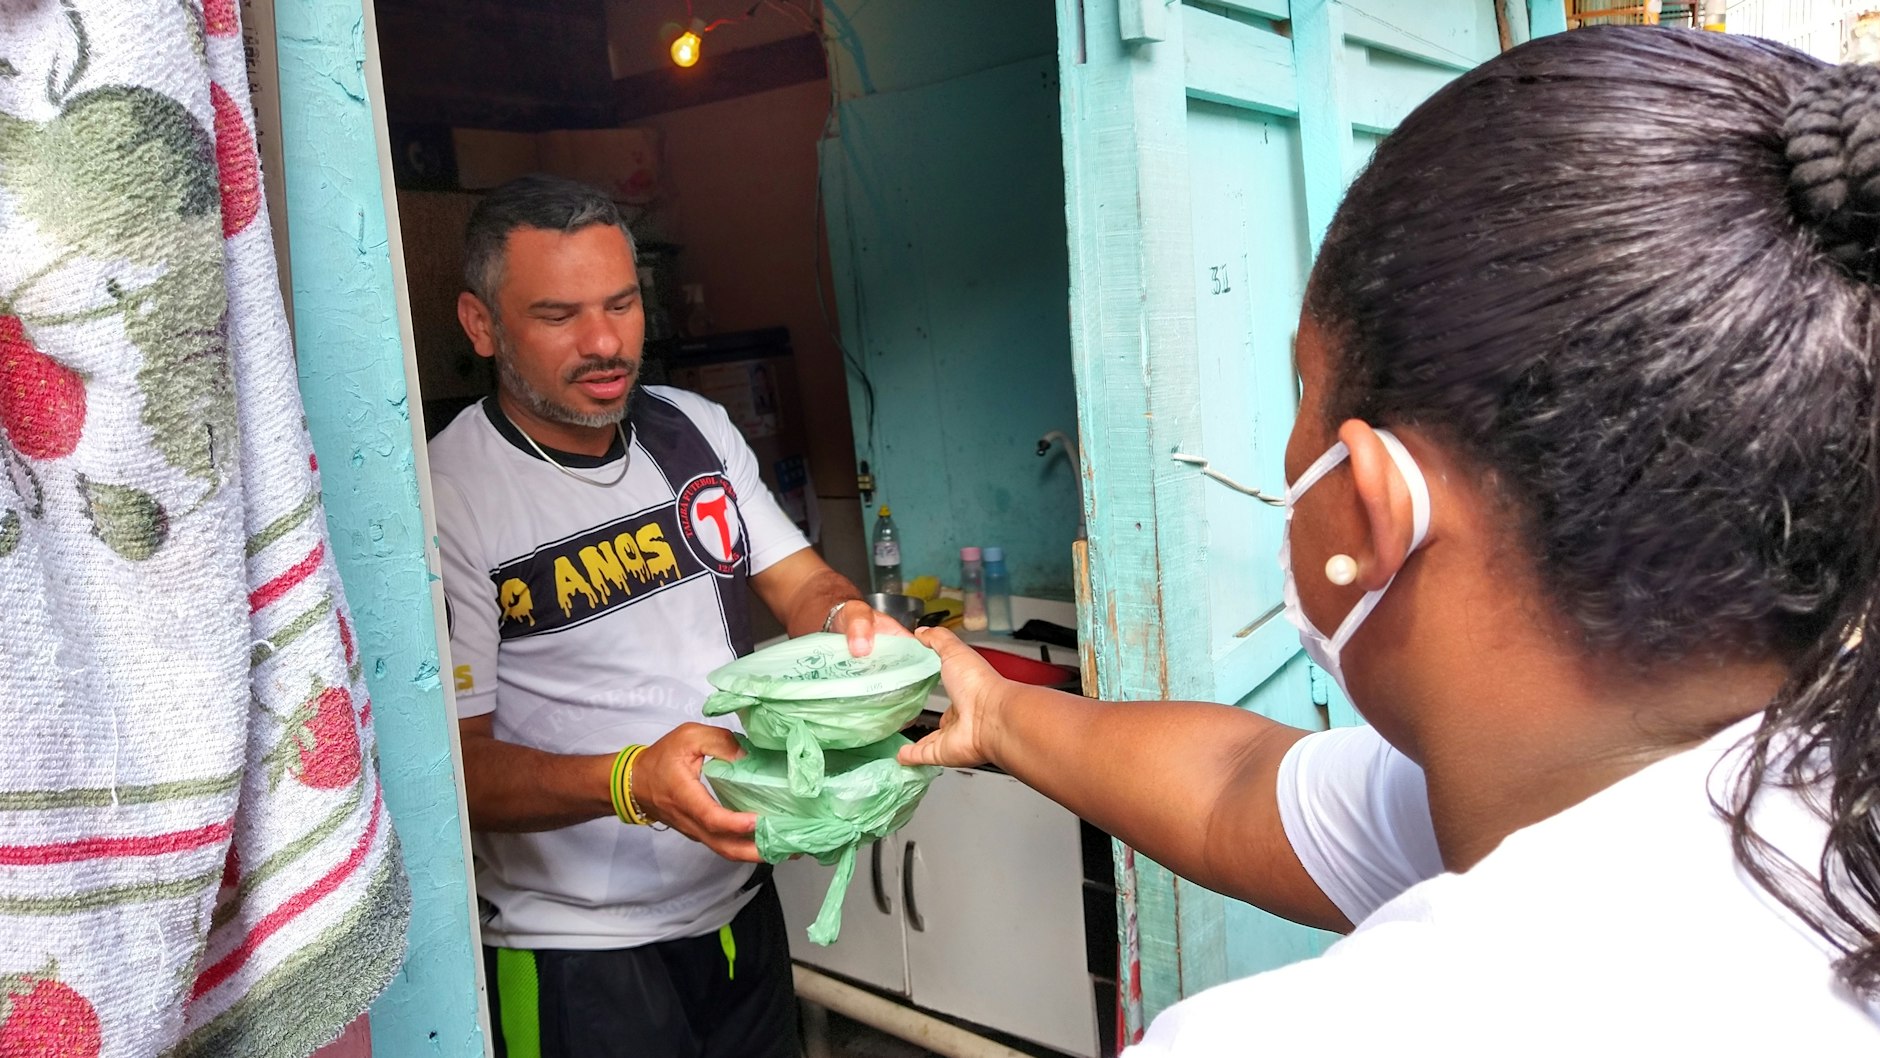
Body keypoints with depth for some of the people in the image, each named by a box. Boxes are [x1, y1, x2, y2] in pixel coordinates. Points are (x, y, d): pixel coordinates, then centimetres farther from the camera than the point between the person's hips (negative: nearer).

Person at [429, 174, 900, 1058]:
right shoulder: (447, 500, -16)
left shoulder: (696, 429, 2)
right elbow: (461, 764, -17)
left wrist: (850, 622, -20)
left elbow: (801, 585, 3)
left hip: (740, 899, 6)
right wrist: (630, 782, -34)